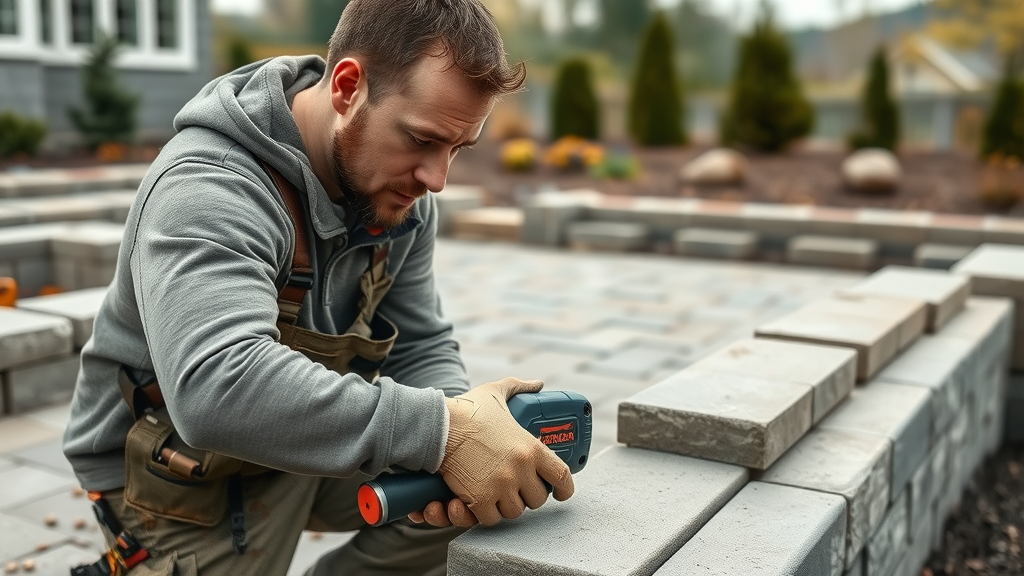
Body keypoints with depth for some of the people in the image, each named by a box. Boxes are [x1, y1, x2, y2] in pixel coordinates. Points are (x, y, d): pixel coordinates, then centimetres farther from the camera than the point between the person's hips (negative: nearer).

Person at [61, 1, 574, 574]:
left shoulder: (399, 192, -7)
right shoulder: (207, 189, -31)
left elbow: (420, 347, -4)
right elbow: (218, 390, -47)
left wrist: (465, 429, -27)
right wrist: (441, 429, -48)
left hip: (304, 437, 6)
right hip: (179, 472, -5)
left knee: (482, 493, -7)